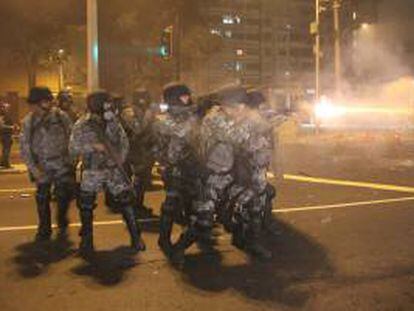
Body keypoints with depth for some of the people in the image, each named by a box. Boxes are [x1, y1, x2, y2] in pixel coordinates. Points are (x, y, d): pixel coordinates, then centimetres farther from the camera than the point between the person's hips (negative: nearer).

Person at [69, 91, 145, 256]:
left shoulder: (113, 122, 2)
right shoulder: (82, 126, -6)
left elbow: (124, 142, 8)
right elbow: (73, 149, -10)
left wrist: (120, 159, -7)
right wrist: (93, 146, -22)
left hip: (114, 169, 2)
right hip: (92, 172, -2)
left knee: (126, 202, 0)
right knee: (86, 206, 5)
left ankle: (136, 238, 10)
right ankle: (86, 242, 21)